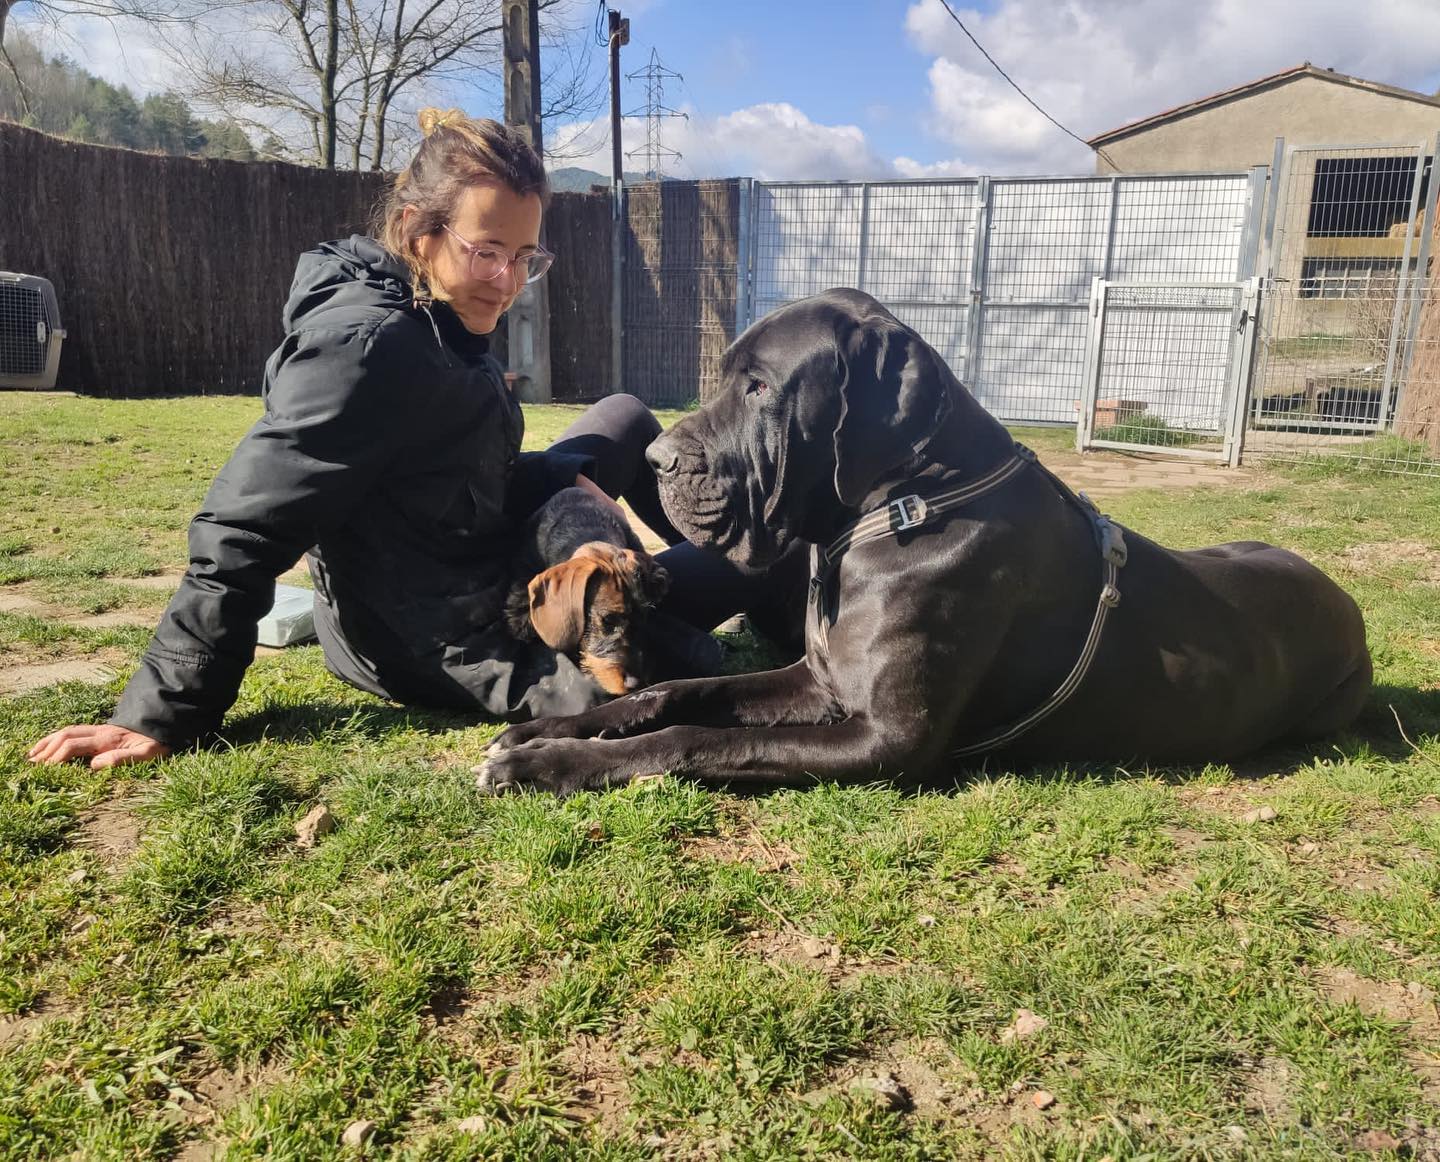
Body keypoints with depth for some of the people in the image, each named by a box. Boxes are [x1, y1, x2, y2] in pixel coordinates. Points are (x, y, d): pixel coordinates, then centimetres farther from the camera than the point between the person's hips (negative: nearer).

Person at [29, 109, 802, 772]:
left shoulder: (439, 322, 3)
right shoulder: (365, 344, -25)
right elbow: (244, 532, -26)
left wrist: (562, 478, -2)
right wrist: (165, 714, -24)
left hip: (485, 565, 10)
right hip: (447, 649, -10)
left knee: (626, 417, 18)